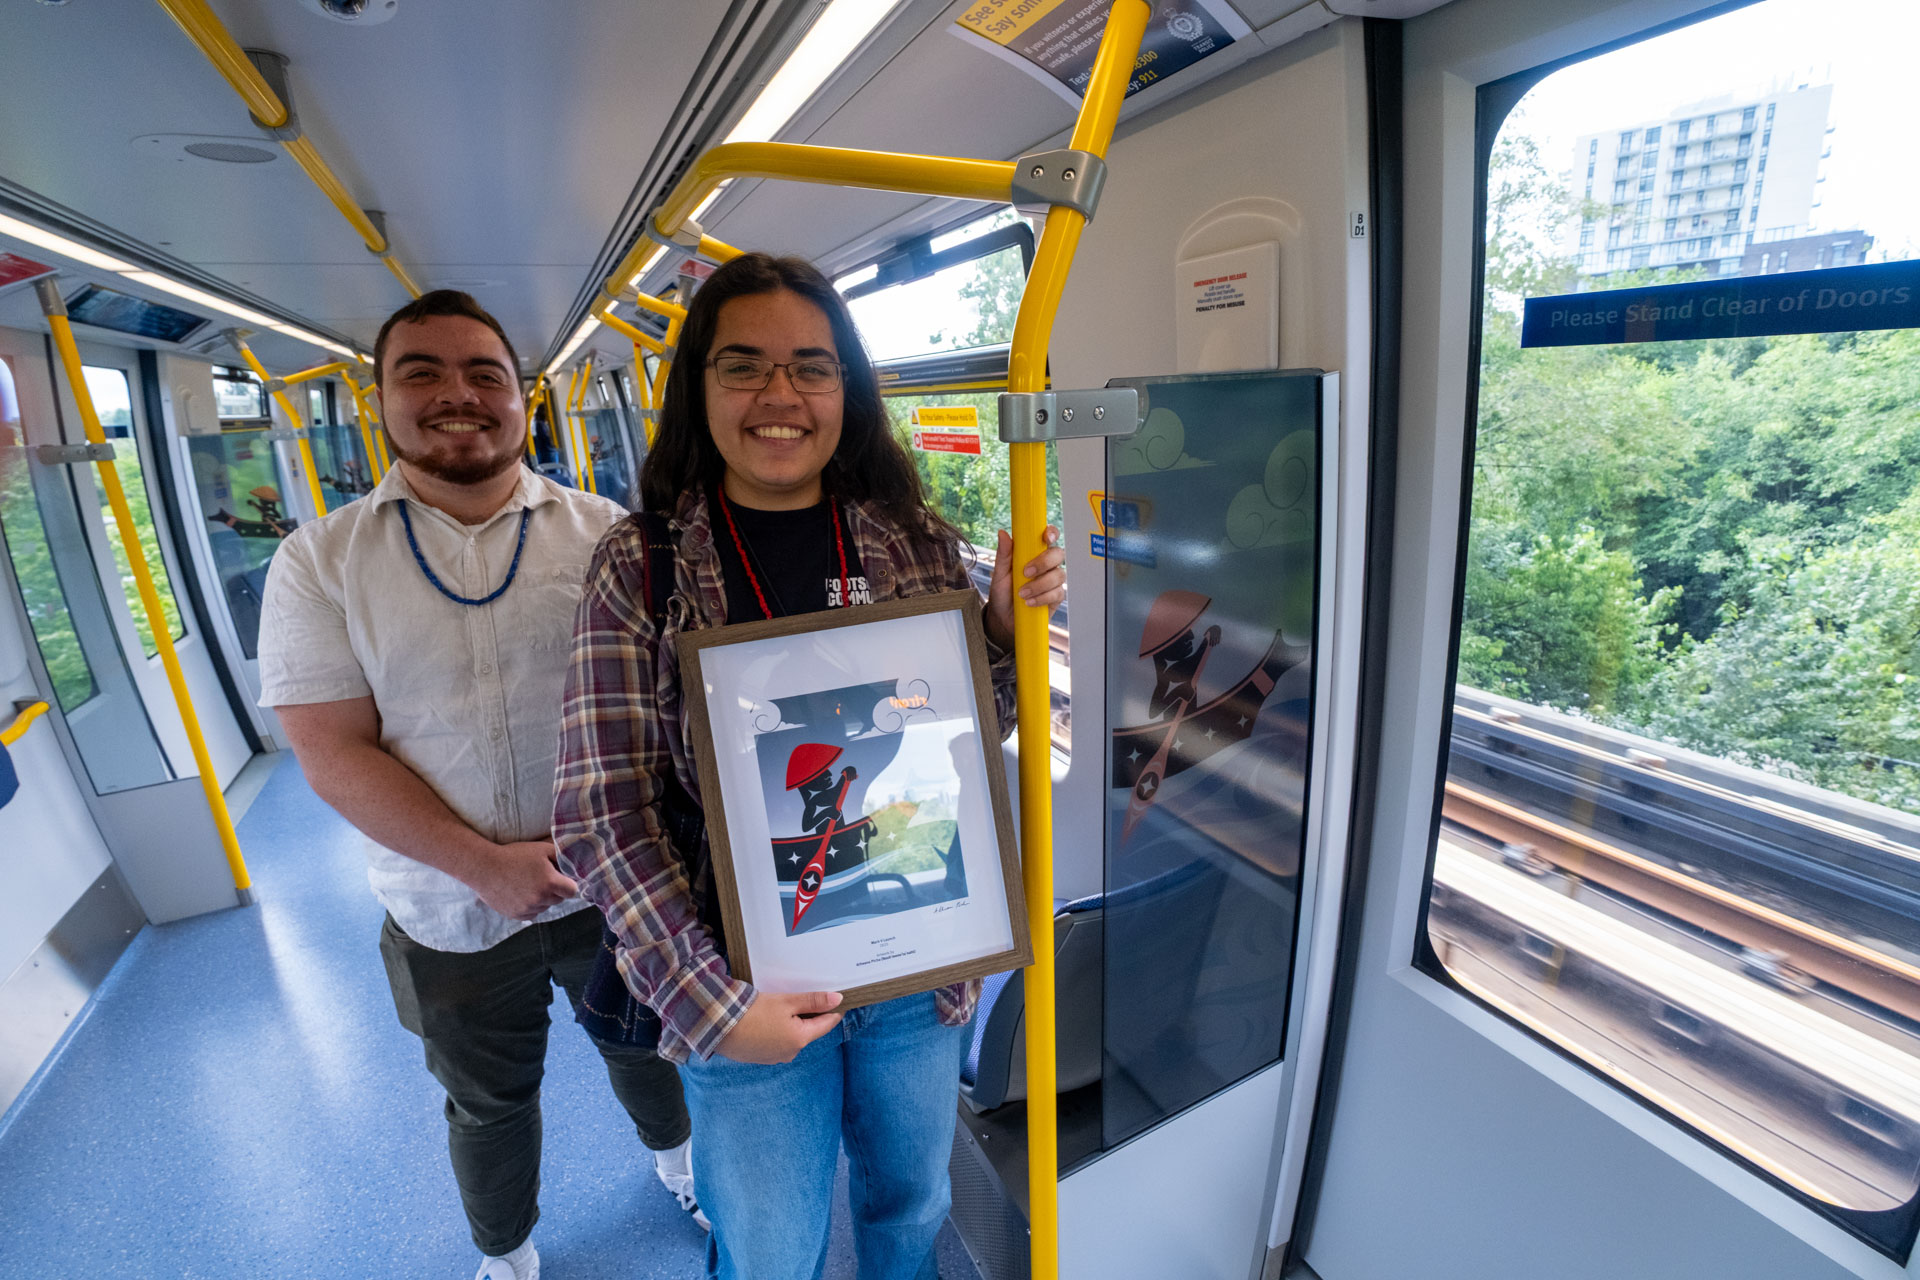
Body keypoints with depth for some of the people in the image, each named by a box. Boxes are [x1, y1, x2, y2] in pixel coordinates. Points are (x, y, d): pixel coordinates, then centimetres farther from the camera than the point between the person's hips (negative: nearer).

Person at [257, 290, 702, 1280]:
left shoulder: (604, 534, -9)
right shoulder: (320, 561, -7)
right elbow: (334, 754, -11)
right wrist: (484, 865, -20)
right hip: (452, 914, 0)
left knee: (645, 1044, 25)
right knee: (488, 1104, 25)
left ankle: (675, 1158, 59)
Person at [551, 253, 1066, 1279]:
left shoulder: (920, 544, -4)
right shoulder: (641, 564, -10)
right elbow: (602, 813, -11)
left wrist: (1009, 627, -12)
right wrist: (712, 1000, -17)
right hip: (743, 997, -2)